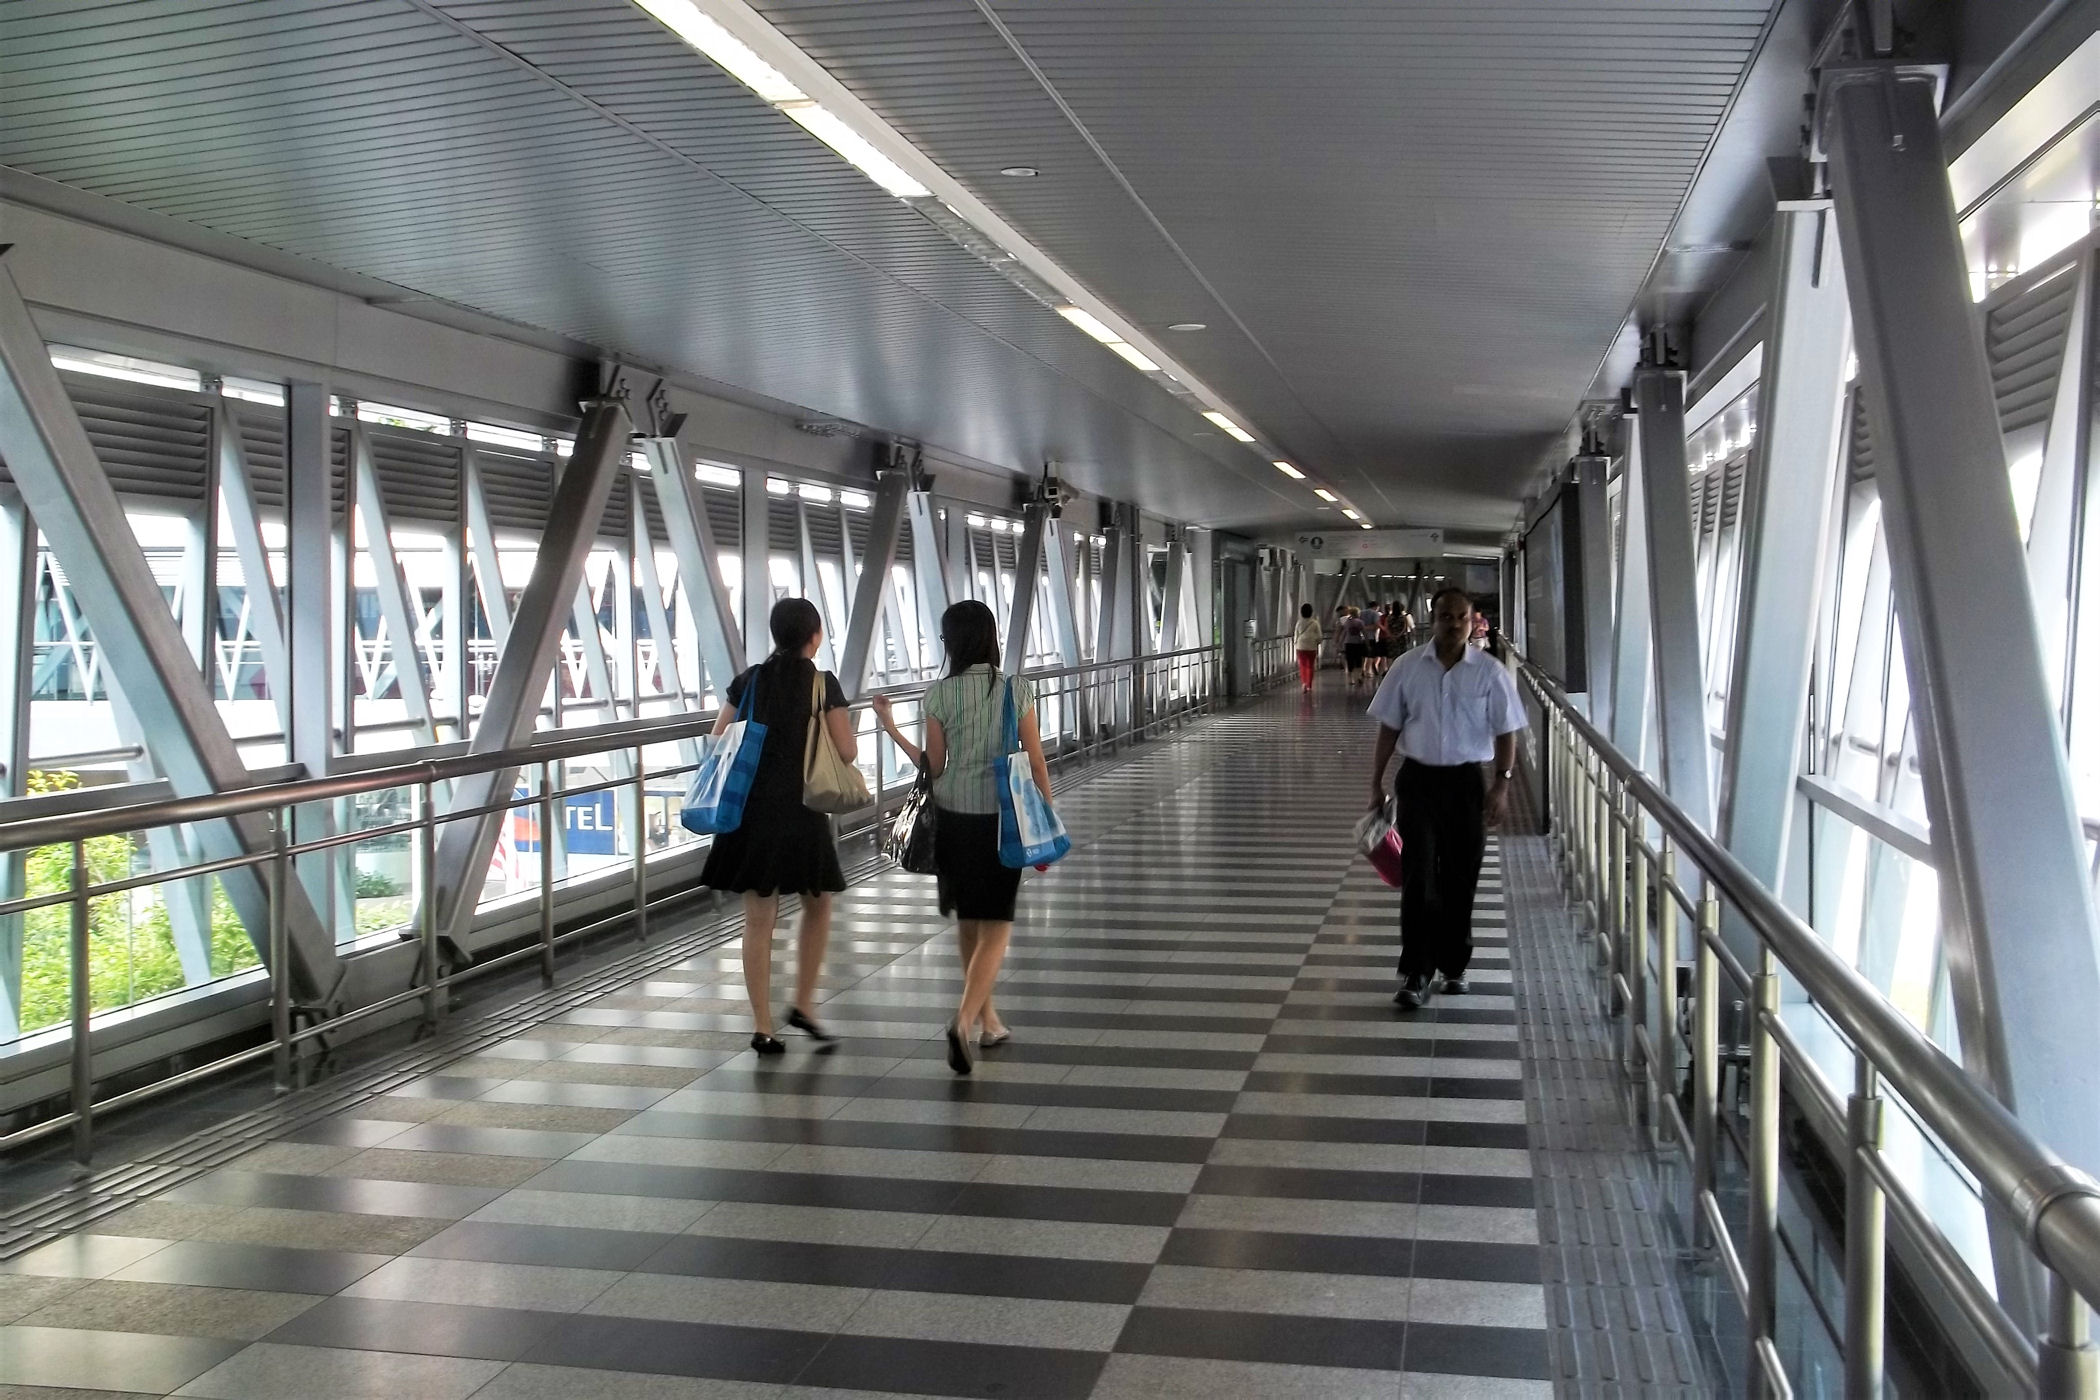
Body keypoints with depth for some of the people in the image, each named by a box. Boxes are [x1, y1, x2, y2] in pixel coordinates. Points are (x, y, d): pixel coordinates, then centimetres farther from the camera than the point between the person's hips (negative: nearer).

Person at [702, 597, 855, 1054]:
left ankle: (763, 1027, 8)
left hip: (751, 810, 3)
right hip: (801, 812, -3)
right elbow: (847, 752, -9)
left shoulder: (748, 681, 4)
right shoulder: (823, 684, -7)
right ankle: (802, 1004, 11)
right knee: (817, 906, 18)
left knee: (758, 919, 7)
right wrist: (839, 726, 12)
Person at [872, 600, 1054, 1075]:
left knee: (968, 924, 17)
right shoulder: (1016, 689, -4)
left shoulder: (939, 694, -6)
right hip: (1002, 818, -1)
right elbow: (1036, 764, -3)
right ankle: (965, 1020, -17)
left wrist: (891, 728, 9)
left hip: (954, 818, 1)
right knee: (996, 928, 2)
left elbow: (933, 767, -2)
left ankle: (988, 1021, 28)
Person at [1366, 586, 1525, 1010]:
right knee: (1418, 876, -6)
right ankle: (1416, 972, -4)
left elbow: (1505, 733, 1)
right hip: (1418, 778, 0)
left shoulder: (1491, 672, -3)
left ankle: (1453, 967, 23)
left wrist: (1502, 784, -8)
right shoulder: (1407, 668, -1)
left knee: (1461, 878, 8)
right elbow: (1389, 728, 5)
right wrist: (1376, 782, 5)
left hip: (1466, 780, 0)